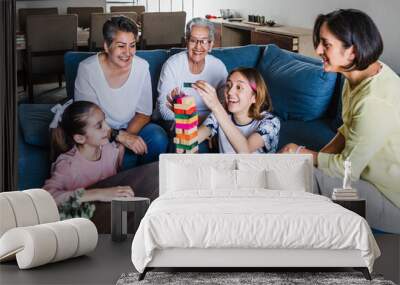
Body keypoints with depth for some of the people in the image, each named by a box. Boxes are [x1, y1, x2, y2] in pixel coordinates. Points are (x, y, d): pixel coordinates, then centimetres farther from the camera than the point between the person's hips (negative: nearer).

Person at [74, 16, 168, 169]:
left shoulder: (142, 67, -7)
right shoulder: (87, 69, -17)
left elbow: (143, 113, 0)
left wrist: (127, 135, -20)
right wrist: (120, 136, -30)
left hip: (131, 128, 4)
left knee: (158, 138, -25)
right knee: (127, 157, -32)